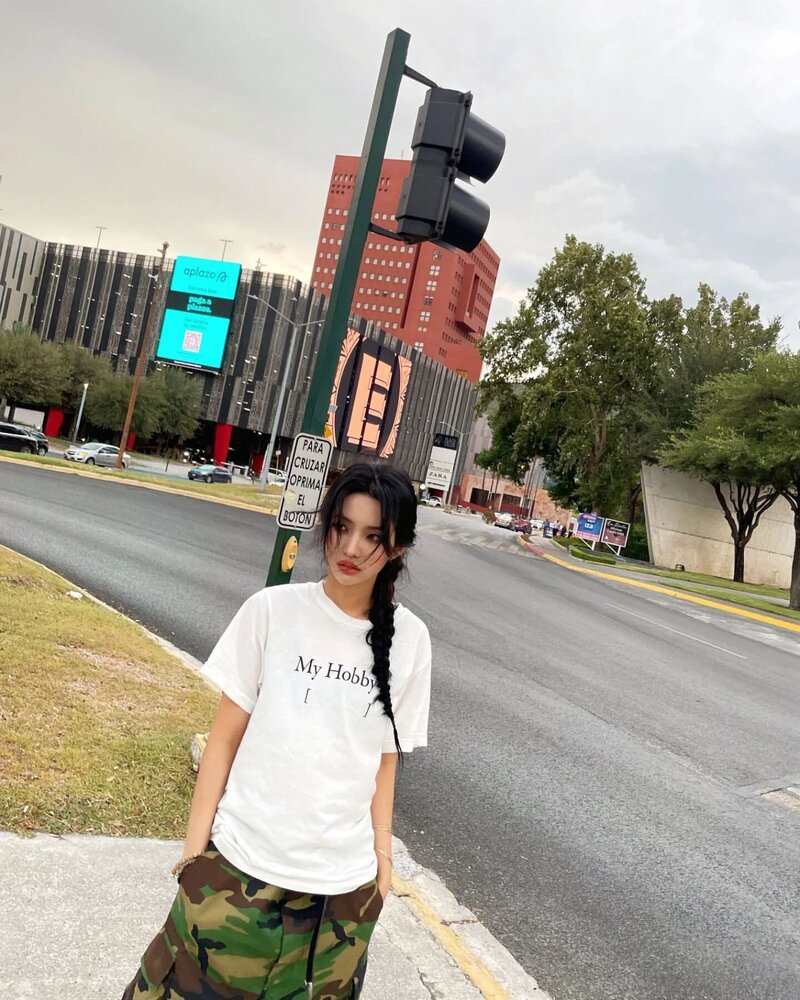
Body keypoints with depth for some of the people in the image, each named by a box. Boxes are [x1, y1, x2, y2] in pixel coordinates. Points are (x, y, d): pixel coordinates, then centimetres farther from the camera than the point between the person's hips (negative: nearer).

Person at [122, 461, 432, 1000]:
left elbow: (385, 762, 5)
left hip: (343, 882, 2)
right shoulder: (273, 609, -9)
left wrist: (382, 857, 5)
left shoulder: (410, 639, -4)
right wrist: (196, 842, -3)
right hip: (240, 861, -1)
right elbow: (225, 736, -3)